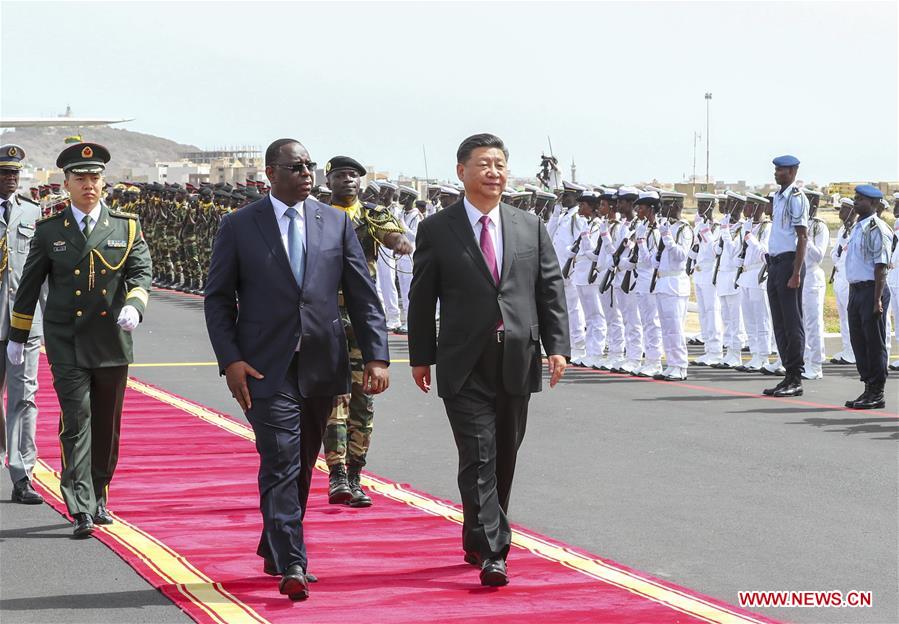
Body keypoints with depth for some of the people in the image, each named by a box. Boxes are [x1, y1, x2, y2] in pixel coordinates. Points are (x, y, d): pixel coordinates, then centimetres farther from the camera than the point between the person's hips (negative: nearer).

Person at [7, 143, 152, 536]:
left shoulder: (126, 227, 6)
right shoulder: (49, 231, 4)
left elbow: (142, 272, -2)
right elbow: (29, 285, 11)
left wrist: (133, 305, -22)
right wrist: (17, 335, 13)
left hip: (112, 341, 2)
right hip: (67, 344, -2)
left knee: (107, 425, 11)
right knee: (76, 420, -11)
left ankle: (98, 496, 27)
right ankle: (81, 511, -13)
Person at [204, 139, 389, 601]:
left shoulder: (336, 223, 8)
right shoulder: (238, 226, 1)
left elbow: (362, 295, 6)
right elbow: (218, 299, 2)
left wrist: (376, 356, -3)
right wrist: (230, 360, -9)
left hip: (322, 366, 4)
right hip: (266, 368, -3)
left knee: (302, 466, 13)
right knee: (281, 463, -11)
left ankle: (274, 550, 30)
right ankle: (290, 567, -12)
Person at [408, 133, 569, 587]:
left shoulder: (530, 227, 10)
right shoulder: (436, 229, 1)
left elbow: (551, 289, 9)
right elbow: (422, 298, 3)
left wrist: (557, 346, -1)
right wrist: (421, 357, 1)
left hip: (517, 361, 4)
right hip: (465, 365, -4)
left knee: (504, 458, 12)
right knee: (478, 459, -10)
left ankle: (477, 540, 28)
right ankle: (492, 553, -12)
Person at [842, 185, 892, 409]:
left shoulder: (877, 229, -12)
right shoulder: (858, 228, 15)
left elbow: (881, 267, -16)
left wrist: (877, 300, -20)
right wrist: (853, 293, 17)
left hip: (871, 289, -9)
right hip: (856, 289, 9)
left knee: (874, 342, -3)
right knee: (858, 340, 11)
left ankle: (877, 394, 3)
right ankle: (868, 388, 20)